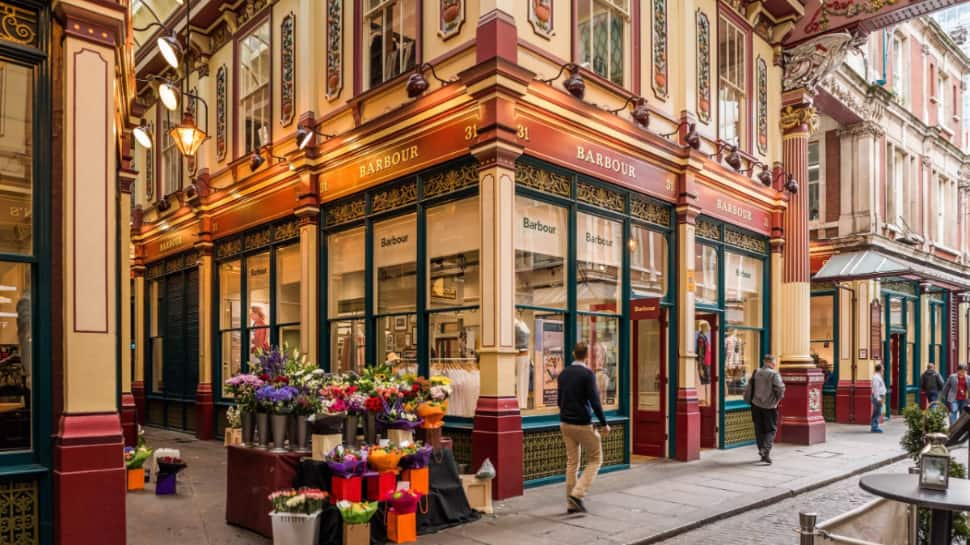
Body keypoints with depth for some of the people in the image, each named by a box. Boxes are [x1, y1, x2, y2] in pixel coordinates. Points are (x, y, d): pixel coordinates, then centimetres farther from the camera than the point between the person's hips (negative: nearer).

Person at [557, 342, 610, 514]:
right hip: (583, 424, -6)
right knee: (595, 459, 9)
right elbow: (594, 401, -17)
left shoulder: (563, 374, 6)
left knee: (572, 462, 12)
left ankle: (571, 503, 13)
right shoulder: (588, 374, -14)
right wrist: (604, 423, -7)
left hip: (565, 424, 6)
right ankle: (578, 494, -5)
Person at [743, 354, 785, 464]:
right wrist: (778, 399, -1)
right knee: (771, 429, 5)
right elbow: (780, 388, -19)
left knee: (759, 430, 13)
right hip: (769, 406, -4)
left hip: (756, 405, 4)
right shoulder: (774, 374, -11)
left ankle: (763, 454, 18)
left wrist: (749, 400, 16)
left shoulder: (755, 373, 4)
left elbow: (748, 388, 5)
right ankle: (765, 450, -13)